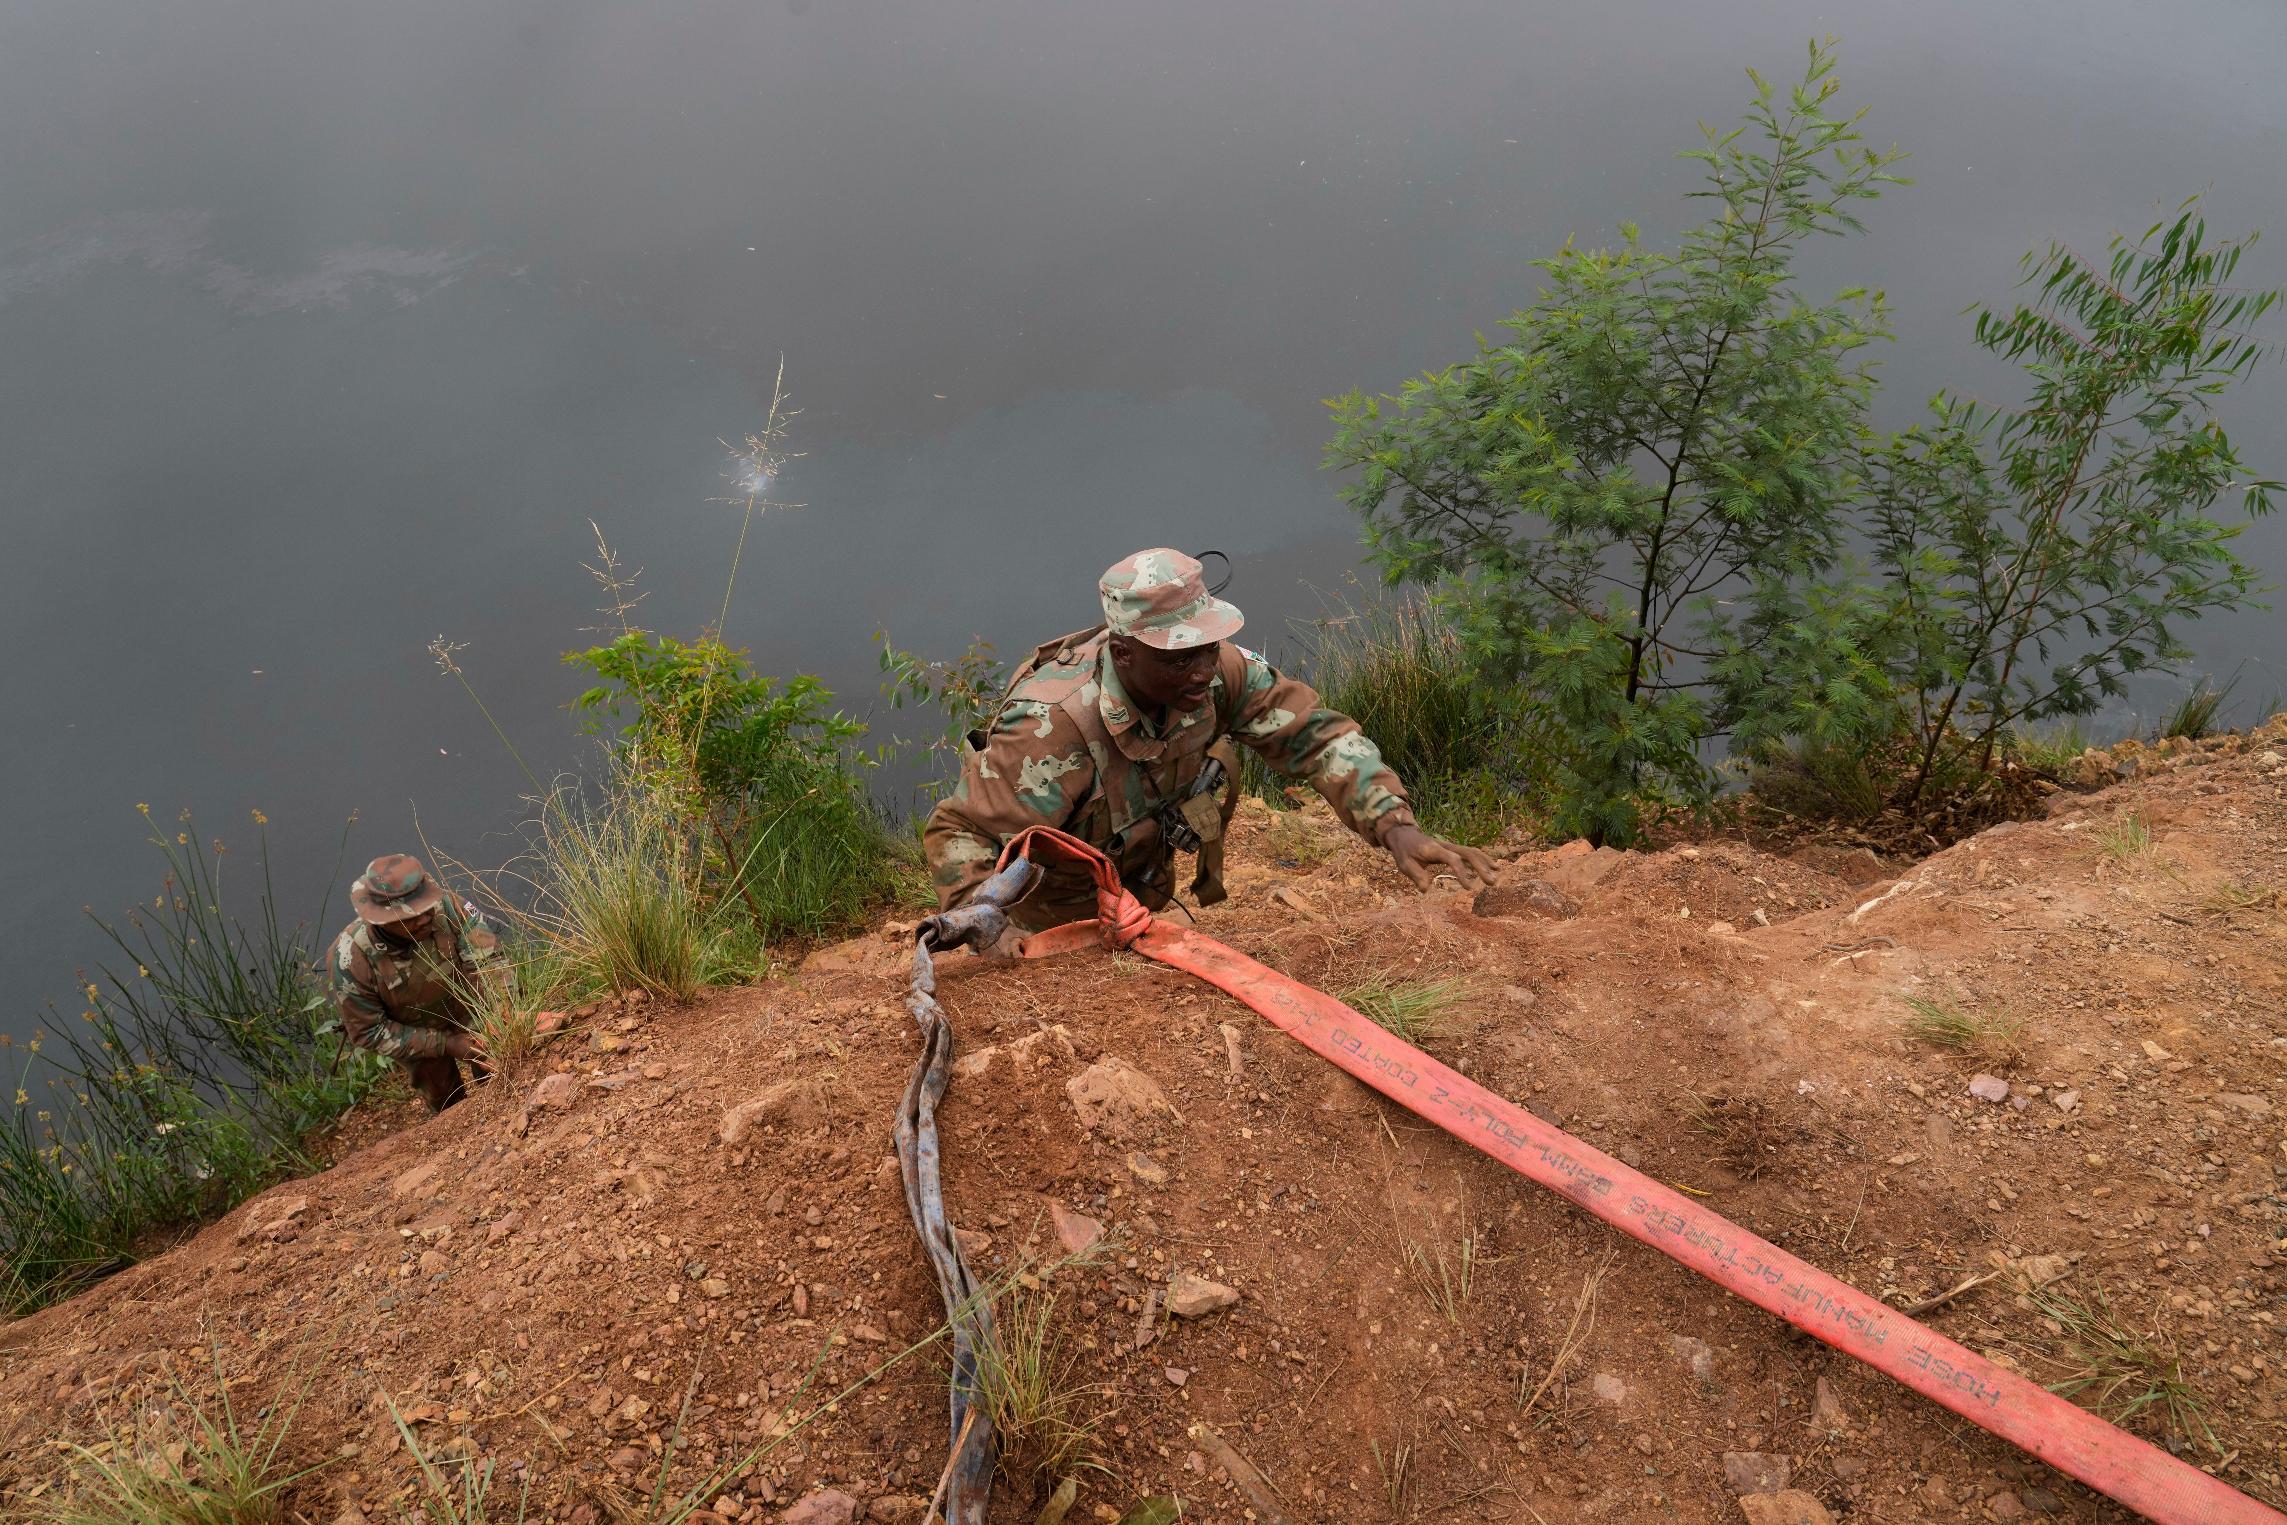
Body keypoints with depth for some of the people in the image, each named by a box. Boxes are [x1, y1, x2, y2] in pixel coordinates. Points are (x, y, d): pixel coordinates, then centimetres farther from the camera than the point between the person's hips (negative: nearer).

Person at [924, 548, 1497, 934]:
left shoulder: (1218, 669, -25)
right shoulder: (1052, 728, -41)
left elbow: (1315, 733, -22)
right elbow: (958, 833, -35)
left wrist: (1394, 824, -36)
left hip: (1145, 887, 8)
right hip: (1059, 908, -7)